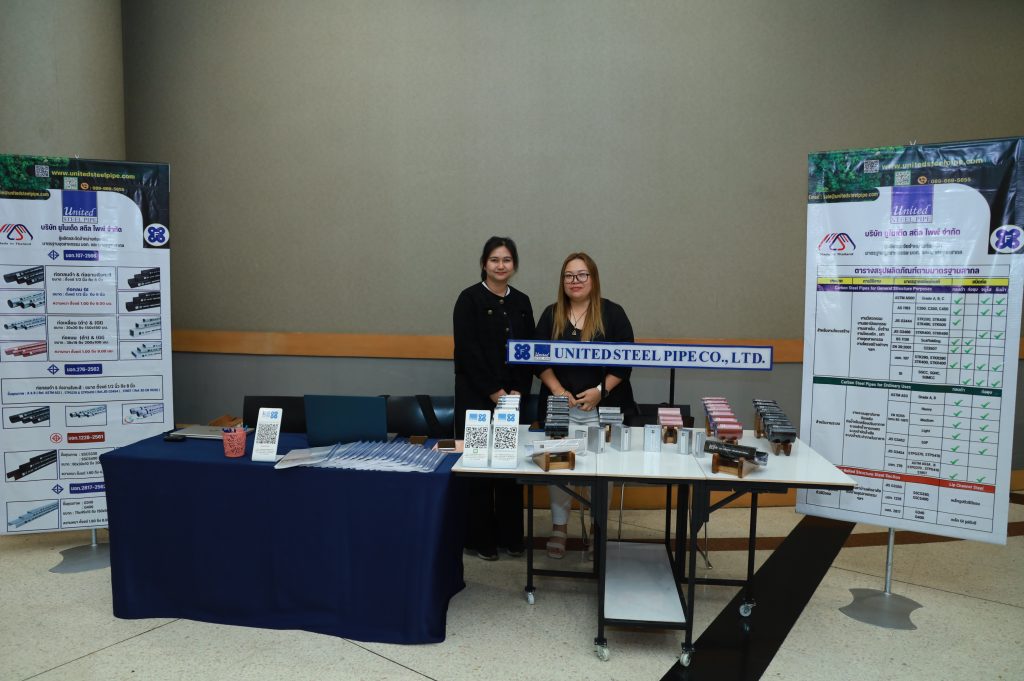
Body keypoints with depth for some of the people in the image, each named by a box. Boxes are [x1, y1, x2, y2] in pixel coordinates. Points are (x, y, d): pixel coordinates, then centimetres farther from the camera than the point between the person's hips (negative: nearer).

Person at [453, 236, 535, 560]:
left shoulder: (521, 302, 10)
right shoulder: (469, 299, -5)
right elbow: (467, 351, -11)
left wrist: (518, 391, -4)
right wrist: (494, 391, -13)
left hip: (513, 397, 5)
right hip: (477, 396, -4)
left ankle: (510, 536, 21)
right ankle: (480, 539, 14)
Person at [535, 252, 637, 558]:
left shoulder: (612, 313, -1)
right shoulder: (551, 315, 6)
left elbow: (625, 360, -4)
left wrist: (600, 391, -14)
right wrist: (559, 391, -11)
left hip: (604, 406, -1)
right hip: (560, 405, 2)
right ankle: (559, 528, 16)